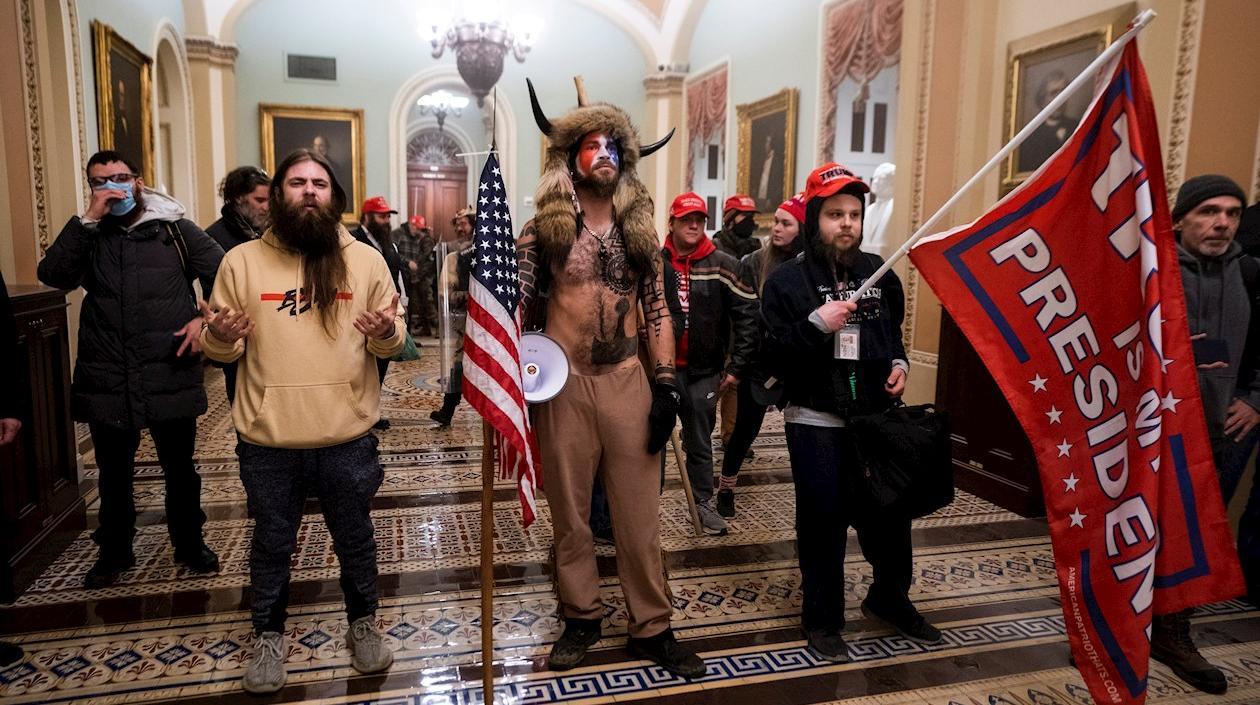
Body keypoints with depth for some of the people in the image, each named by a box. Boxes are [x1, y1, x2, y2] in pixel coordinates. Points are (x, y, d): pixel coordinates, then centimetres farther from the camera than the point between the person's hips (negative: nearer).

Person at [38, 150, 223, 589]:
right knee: (114, 474, 15)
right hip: (107, 381, 2)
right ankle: (114, 552, 33)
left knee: (180, 469, 12)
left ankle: (189, 544, 30)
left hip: (170, 376, -1)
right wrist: (88, 218, -15)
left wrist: (205, 319, -13)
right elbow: (52, 275, -11)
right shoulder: (88, 237, 7)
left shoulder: (176, 230, 2)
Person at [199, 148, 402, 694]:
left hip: (347, 436, 0)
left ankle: (363, 624, 37)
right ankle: (268, 637, 37)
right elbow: (221, 351, 5)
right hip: (267, 440, 0)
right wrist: (219, 336, -18)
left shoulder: (366, 259, 1)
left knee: (355, 539, 15)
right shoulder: (242, 260, 1)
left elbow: (394, 342, 3)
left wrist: (386, 333, -20)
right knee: (272, 544, 16)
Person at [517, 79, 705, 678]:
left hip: (628, 381, 2)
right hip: (564, 383, -1)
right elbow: (512, 301, -1)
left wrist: (667, 383, -1)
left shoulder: (640, 232, 8)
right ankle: (582, 617, 27)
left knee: (639, 510, 6)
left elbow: (657, 310, 7)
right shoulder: (544, 229, 1)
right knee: (569, 510, 10)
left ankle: (651, 628, 19)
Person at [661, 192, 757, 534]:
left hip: (703, 371, 0)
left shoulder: (723, 266, -2)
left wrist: (737, 367, -7)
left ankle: (702, 502, 26)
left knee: (700, 442, 11)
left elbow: (747, 316, -4)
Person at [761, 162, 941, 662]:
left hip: (876, 416, 4)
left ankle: (890, 598, 38)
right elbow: (773, 356, -12)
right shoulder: (787, 280, -7)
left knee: (889, 513, 12)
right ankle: (822, 619, 23)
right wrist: (816, 325, -24)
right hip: (815, 422, -4)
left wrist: (898, 364, 2)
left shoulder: (878, 272, 7)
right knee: (823, 521, 4)